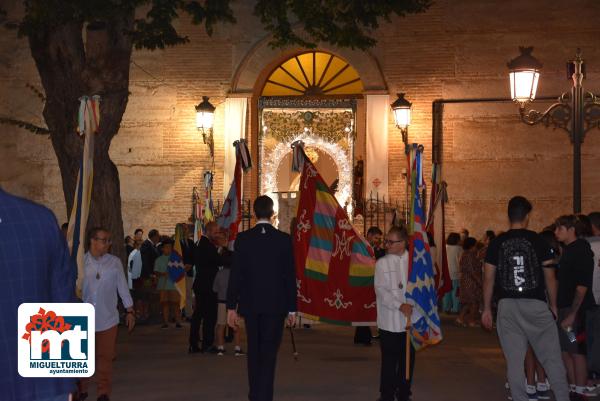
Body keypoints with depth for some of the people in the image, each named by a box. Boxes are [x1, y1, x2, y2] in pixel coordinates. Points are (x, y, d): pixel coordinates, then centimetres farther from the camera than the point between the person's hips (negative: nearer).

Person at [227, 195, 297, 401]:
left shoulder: (243, 238, -4)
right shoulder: (284, 239, -5)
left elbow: (235, 274, -4)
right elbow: (290, 276, -3)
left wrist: (231, 307, 2)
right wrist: (292, 308, 3)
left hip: (250, 304, 2)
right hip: (276, 305, -1)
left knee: (254, 351, 16)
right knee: (269, 353, 2)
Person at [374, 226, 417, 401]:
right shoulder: (382, 263, 1)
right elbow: (381, 290, -6)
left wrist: (413, 305, -12)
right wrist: (400, 306, -18)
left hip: (411, 319, 1)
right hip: (389, 320, -1)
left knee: (407, 358, 9)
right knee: (389, 360, 4)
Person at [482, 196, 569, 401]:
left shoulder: (497, 243, 3)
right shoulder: (538, 241, -1)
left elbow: (488, 279, 3)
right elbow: (550, 277, 0)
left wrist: (487, 309, 10)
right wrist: (553, 305, 10)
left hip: (507, 306, 2)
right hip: (536, 305, -1)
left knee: (514, 360, 6)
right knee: (551, 357, 6)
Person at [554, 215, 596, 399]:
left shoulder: (581, 251, -12)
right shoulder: (567, 250, 13)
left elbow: (582, 286, -18)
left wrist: (572, 313, -21)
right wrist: (558, 309, 11)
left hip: (576, 310, -8)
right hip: (564, 308, 8)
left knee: (576, 351, -1)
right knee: (565, 351, 11)